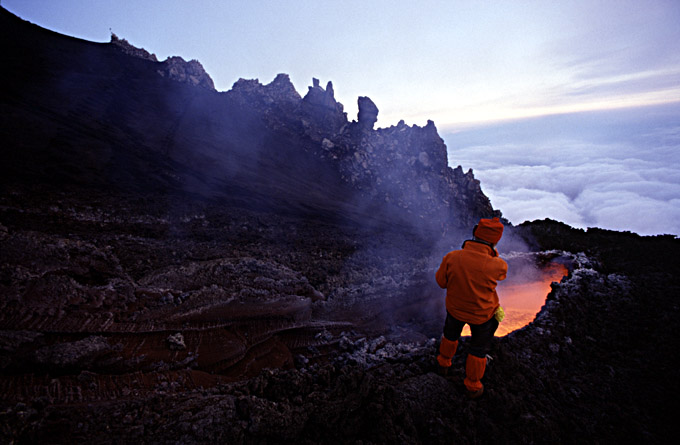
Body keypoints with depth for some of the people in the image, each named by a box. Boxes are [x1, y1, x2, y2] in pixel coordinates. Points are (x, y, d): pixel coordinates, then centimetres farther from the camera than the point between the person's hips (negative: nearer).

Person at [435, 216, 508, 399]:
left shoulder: (451, 257, -28)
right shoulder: (496, 266, -32)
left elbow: (441, 281, -10)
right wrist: (492, 252, 0)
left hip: (455, 307, 2)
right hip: (483, 314, -2)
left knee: (450, 335, 32)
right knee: (479, 349, 23)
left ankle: (444, 363, 58)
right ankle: (473, 387, 43)